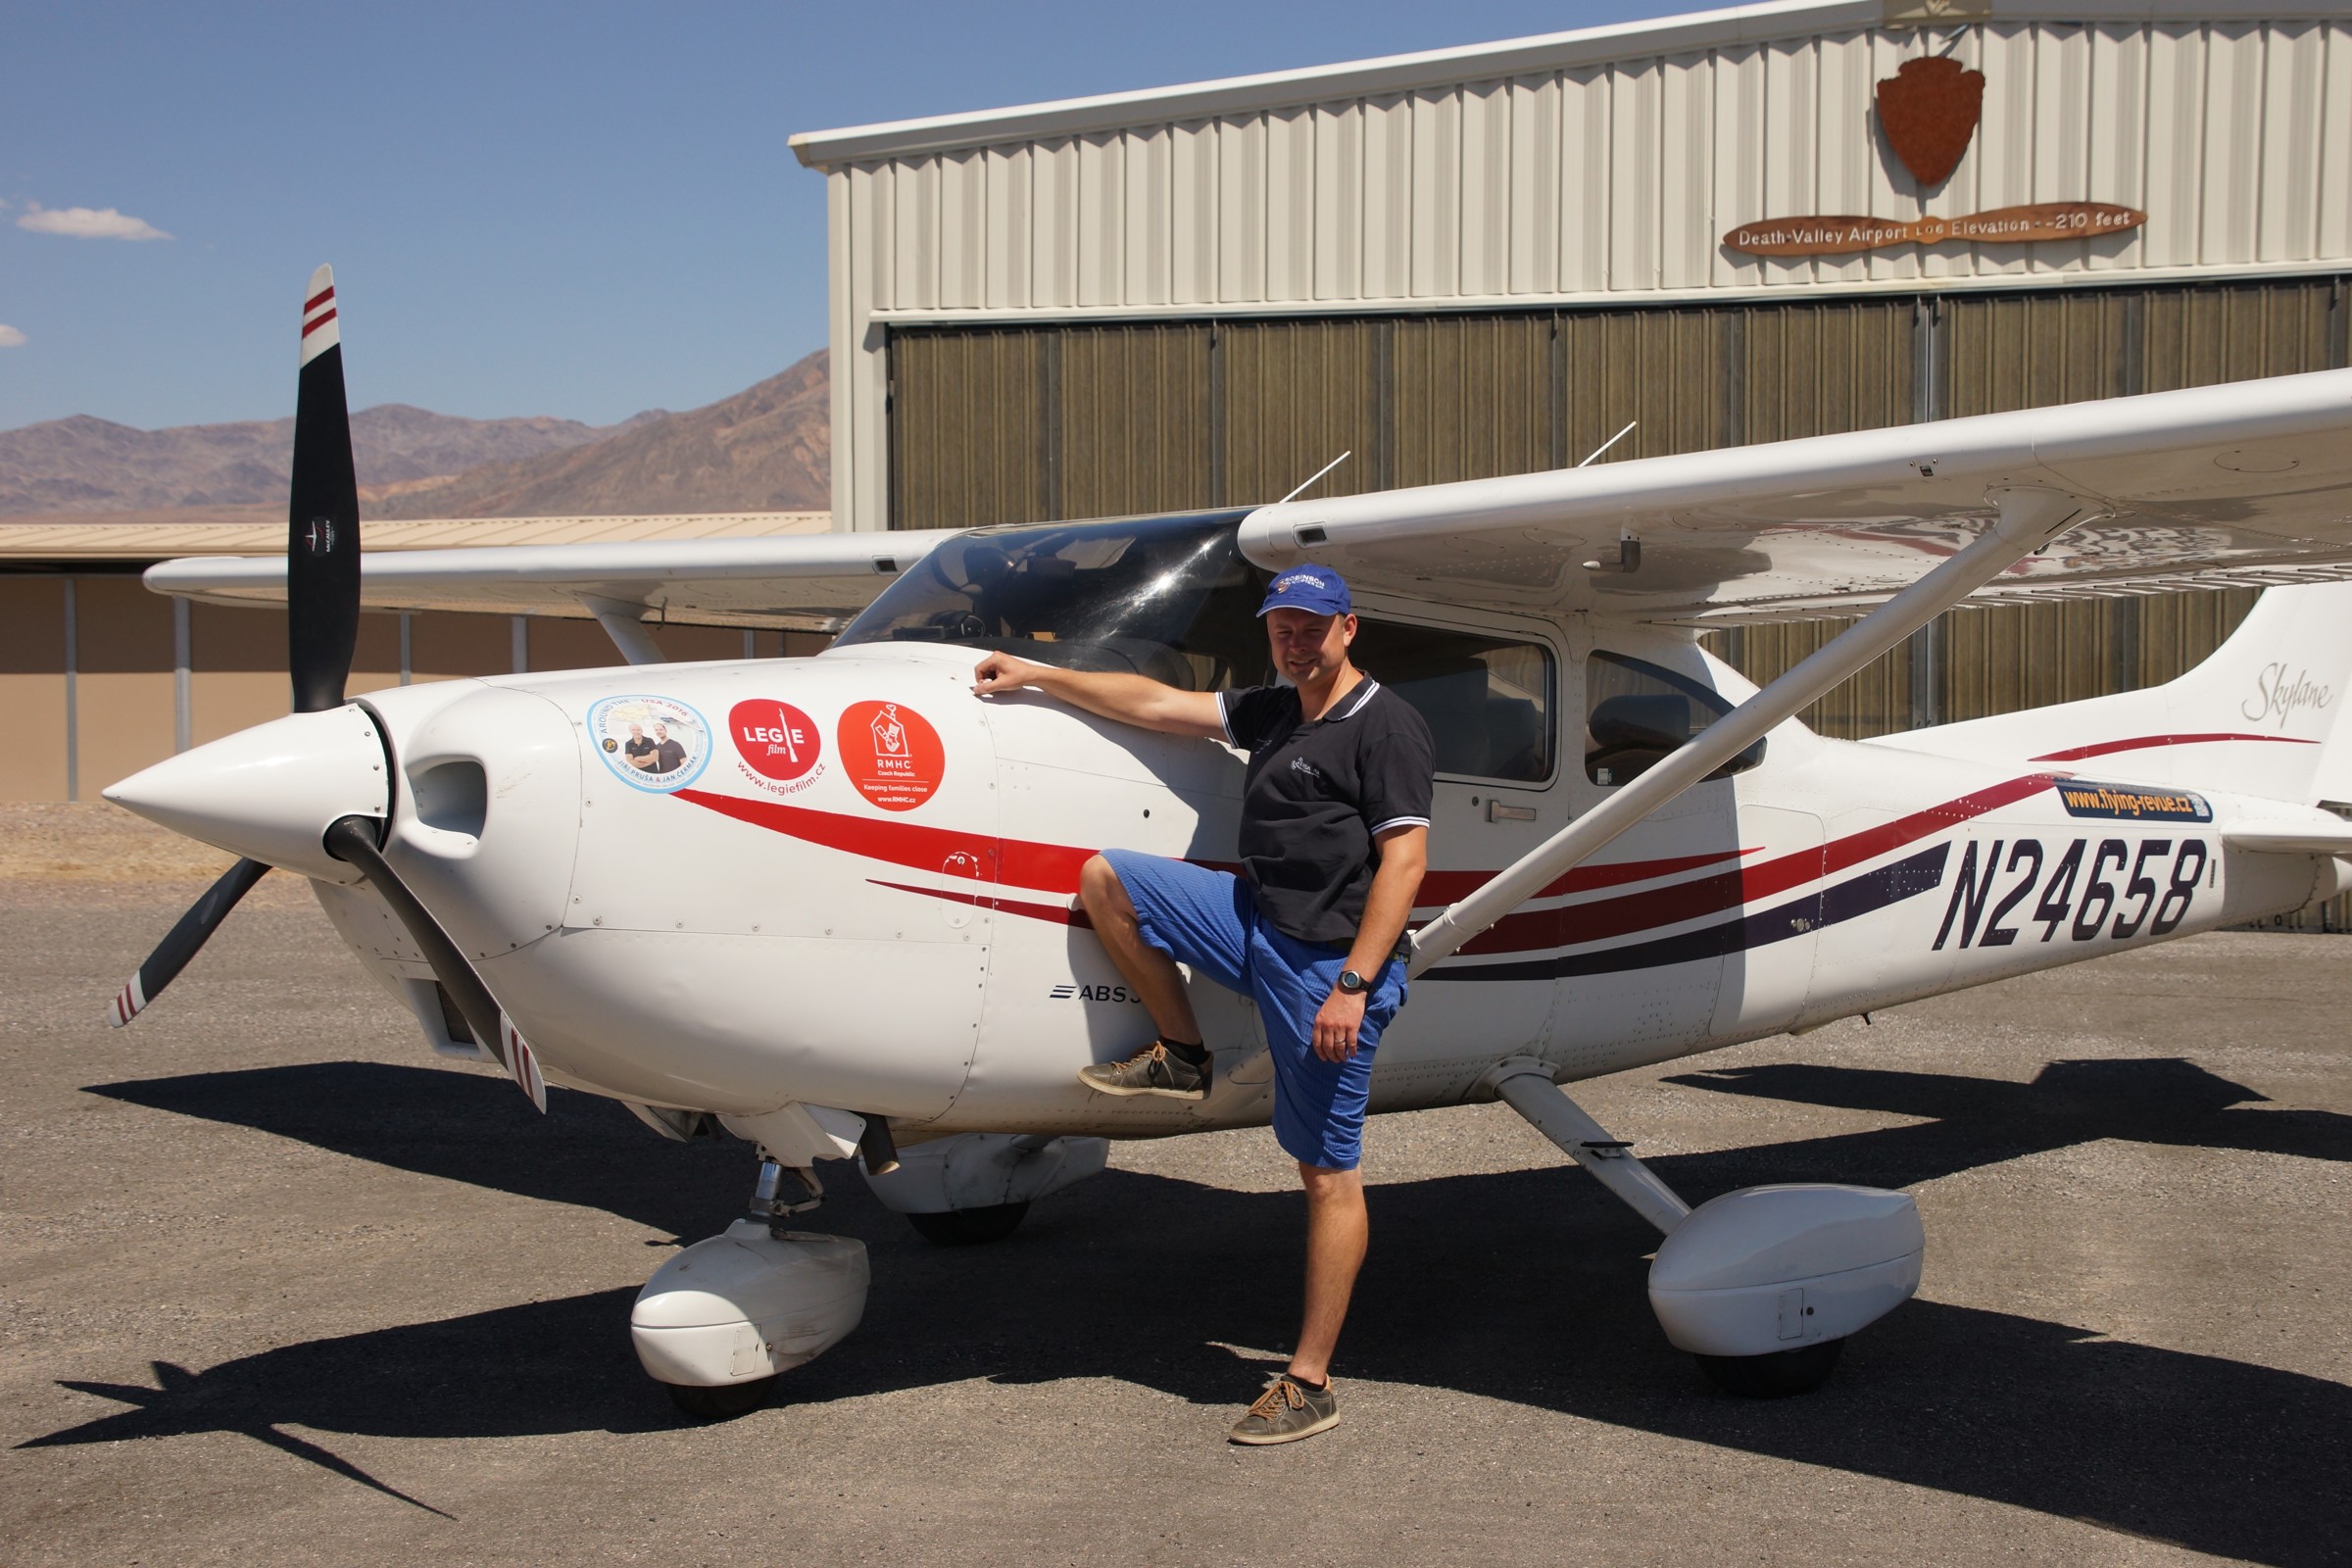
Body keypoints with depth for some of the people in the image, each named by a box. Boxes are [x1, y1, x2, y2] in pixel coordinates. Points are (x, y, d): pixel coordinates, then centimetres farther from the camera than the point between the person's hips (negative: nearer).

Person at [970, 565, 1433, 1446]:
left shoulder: (1387, 728, -9)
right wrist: (1038, 677, 23)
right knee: (1104, 880, 7)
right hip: (1255, 921, 8)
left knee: (1328, 1172, -4)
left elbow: (1404, 860, -15)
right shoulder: (1275, 713, 16)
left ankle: (1311, 1385, 1)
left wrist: (1353, 984, -21)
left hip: (1331, 960, -8)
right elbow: (1158, 706, 23)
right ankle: (1182, 1056, 17)